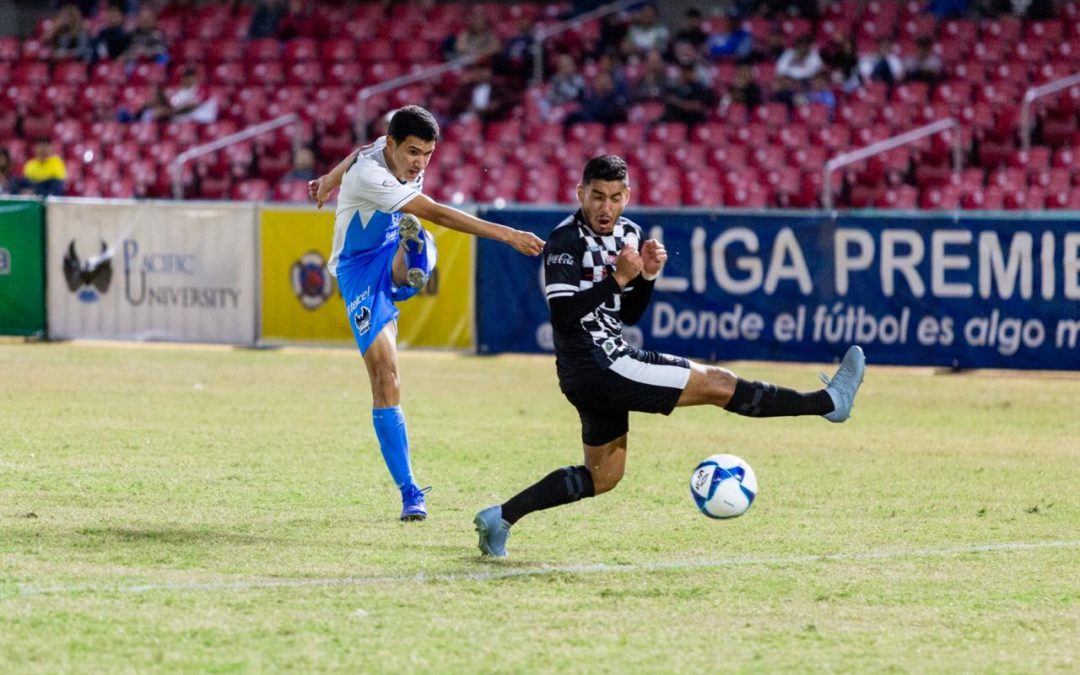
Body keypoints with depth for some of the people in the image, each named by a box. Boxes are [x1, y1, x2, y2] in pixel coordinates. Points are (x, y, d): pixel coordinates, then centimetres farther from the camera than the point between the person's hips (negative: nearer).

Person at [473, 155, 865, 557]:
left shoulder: (628, 234, 11)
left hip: (601, 368, 10)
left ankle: (501, 517, 19)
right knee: (718, 384, -7)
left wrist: (647, 276, -3)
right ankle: (830, 402, -2)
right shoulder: (565, 241, -15)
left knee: (603, 476, 19)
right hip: (596, 365, -10)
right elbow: (562, 315, -24)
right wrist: (618, 278, -26)